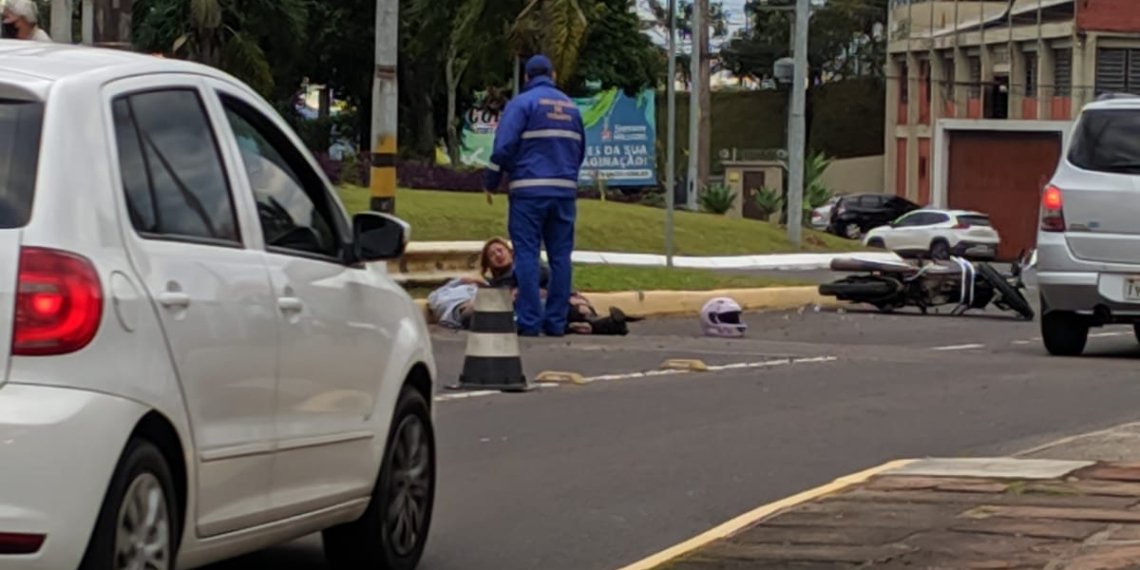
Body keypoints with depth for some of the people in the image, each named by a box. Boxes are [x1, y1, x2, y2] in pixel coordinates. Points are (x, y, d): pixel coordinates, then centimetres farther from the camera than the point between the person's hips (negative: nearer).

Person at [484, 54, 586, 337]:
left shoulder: (521, 104, -3)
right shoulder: (571, 107, 15)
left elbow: (504, 147, -9)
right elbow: (580, 149, 21)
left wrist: (491, 183, 0)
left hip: (529, 191, -5)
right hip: (565, 191, 5)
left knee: (527, 255, -4)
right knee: (560, 256, 7)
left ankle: (529, 321, -10)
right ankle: (556, 321, 6)